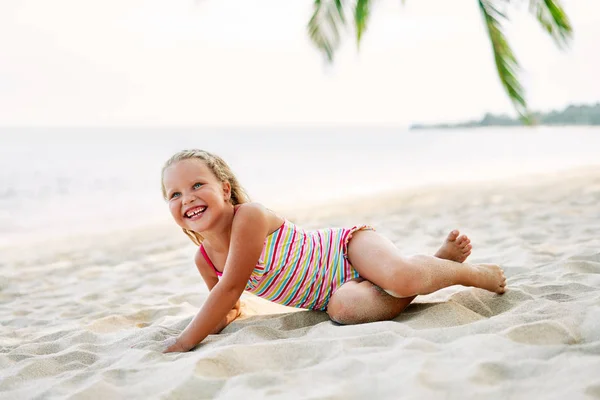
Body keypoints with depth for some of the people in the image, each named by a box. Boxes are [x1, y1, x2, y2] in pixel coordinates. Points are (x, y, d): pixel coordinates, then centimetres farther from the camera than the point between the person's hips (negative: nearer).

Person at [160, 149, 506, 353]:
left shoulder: (250, 216, -25)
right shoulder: (205, 259, -1)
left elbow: (231, 288, -26)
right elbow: (230, 304, 16)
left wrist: (184, 342, -20)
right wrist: (220, 319, -8)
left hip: (350, 245, -6)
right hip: (337, 288, 6)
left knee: (402, 277, -36)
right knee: (344, 307, -30)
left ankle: (469, 271, 1)